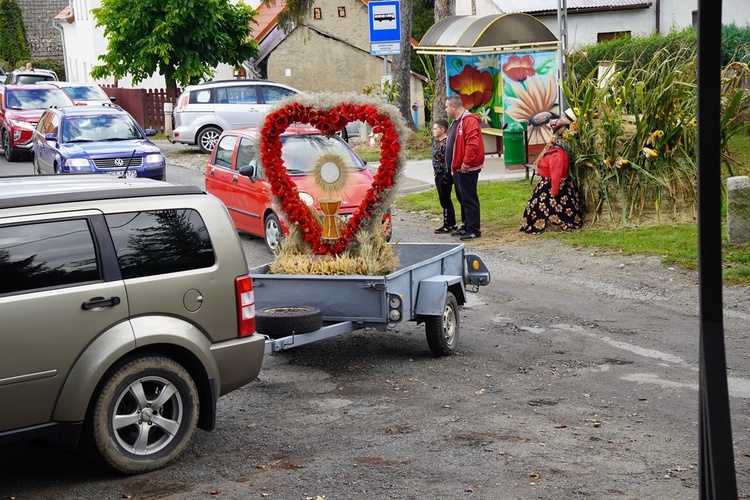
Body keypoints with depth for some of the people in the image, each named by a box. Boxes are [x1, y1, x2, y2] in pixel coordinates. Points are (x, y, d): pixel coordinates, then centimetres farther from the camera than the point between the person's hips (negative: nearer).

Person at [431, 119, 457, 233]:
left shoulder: (446, 142, -17)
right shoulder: (436, 142, 12)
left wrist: (446, 175, -21)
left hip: (445, 174, -10)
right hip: (438, 174, 10)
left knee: (445, 200, -3)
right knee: (444, 200, 14)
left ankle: (448, 225, 4)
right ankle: (452, 224, 23)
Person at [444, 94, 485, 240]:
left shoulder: (469, 121, -16)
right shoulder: (456, 122, 17)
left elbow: (473, 144, -24)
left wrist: (466, 164, -23)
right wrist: (452, 165, 18)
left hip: (466, 169, -10)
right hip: (458, 168, 10)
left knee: (469, 199, -6)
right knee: (462, 198, 16)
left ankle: (473, 230, -3)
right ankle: (466, 226, 24)